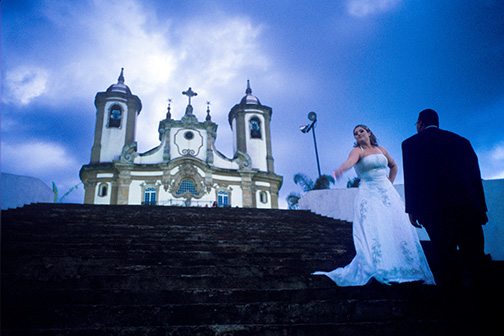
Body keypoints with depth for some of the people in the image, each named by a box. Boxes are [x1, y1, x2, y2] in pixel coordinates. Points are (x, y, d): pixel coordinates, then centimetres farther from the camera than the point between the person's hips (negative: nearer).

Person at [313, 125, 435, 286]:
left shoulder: (380, 150, 16)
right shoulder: (358, 151, 1)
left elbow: (393, 166, 32)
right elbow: (351, 160, -23)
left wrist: (390, 183, 18)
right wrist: (342, 168, -46)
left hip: (387, 193, 5)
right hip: (368, 195, -5)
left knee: (397, 228, -2)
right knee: (372, 232, -14)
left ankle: (403, 268, 7)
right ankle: (379, 270, -12)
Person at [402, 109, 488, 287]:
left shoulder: (411, 143, 8)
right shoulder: (461, 141, 19)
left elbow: (410, 178, 0)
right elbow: (475, 174, 15)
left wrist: (411, 209, 0)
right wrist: (481, 207, 17)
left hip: (434, 209, -3)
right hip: (468, 206, 3)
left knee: (444, 257, -2)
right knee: (474, 257, 6)